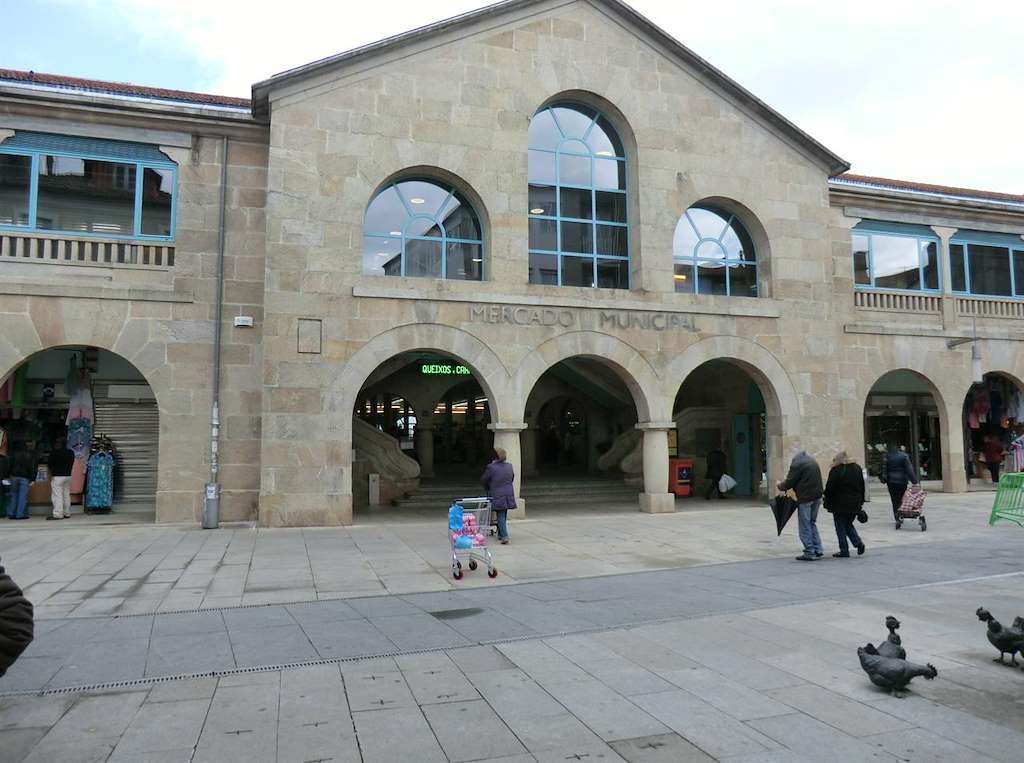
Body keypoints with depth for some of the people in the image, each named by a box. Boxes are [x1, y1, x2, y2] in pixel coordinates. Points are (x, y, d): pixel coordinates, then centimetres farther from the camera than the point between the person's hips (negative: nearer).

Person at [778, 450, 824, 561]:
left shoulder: (796, 464, -10)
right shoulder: (814, 462, 16)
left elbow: (789, 482, -10)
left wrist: (780, 485, 12)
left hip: (805, 499, -8)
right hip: (816, 497, 8)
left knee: (805, 527, 1)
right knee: (812, 524, 19)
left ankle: (810, 553, 2)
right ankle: (818, 550, 18)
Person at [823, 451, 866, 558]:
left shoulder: (835, 470, -12)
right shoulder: (857, 468, 8)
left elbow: (829, 488, -13)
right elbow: (862, 486, 13)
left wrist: (827, 503, -2)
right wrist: (860, 501, 19)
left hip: (839, 504, -6)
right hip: (854, 504, 6)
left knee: (841, 527, 3)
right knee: (848, 524, 20)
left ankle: (844, 550, 4)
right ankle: (858, 542, 1)